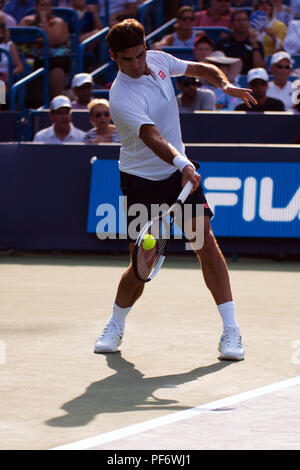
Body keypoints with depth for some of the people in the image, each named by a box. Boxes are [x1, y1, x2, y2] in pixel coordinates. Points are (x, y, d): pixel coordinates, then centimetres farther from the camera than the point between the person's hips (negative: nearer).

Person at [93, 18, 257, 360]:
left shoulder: (158, 60, -3)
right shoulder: (122, 100, -25)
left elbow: (199, 68, 13)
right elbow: (153, 138, -39)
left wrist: (226, 84, -6)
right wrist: (181, 164, -55)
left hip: (180, 171, 5)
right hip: (142, 179, -5)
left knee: (205, 242, -10)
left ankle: (231, 331, -9)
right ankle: (115, 326, 24)